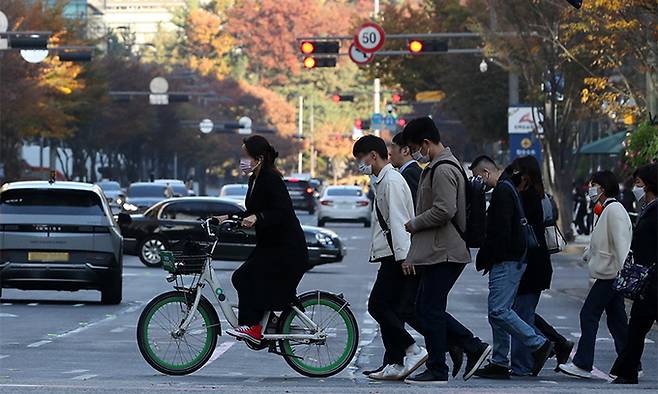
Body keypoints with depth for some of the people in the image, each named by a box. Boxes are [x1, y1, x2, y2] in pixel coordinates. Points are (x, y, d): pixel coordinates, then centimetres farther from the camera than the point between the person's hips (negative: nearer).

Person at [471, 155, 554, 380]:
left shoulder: (502, 190, -12)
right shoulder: (509, 187, 21)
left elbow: (500, 232, -20)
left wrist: (485, 260, -14)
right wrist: (487, 259, 16)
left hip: (506, 261, -11)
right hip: (512, 260, 11)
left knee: (498, 310, -14)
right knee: (498, 312, 9)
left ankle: (539, 345, -11)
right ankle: (499, 363, 9)